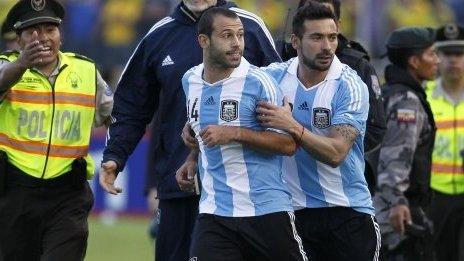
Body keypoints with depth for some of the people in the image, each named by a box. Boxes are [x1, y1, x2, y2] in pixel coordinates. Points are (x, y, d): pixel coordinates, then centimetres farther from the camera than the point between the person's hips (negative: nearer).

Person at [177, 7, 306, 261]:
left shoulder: (257, 82, -9)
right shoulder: (190, 81, 10)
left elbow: (288, 143, -11)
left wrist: (234, 134, -19)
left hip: (267, 210, -4)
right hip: (214, 210, 4)